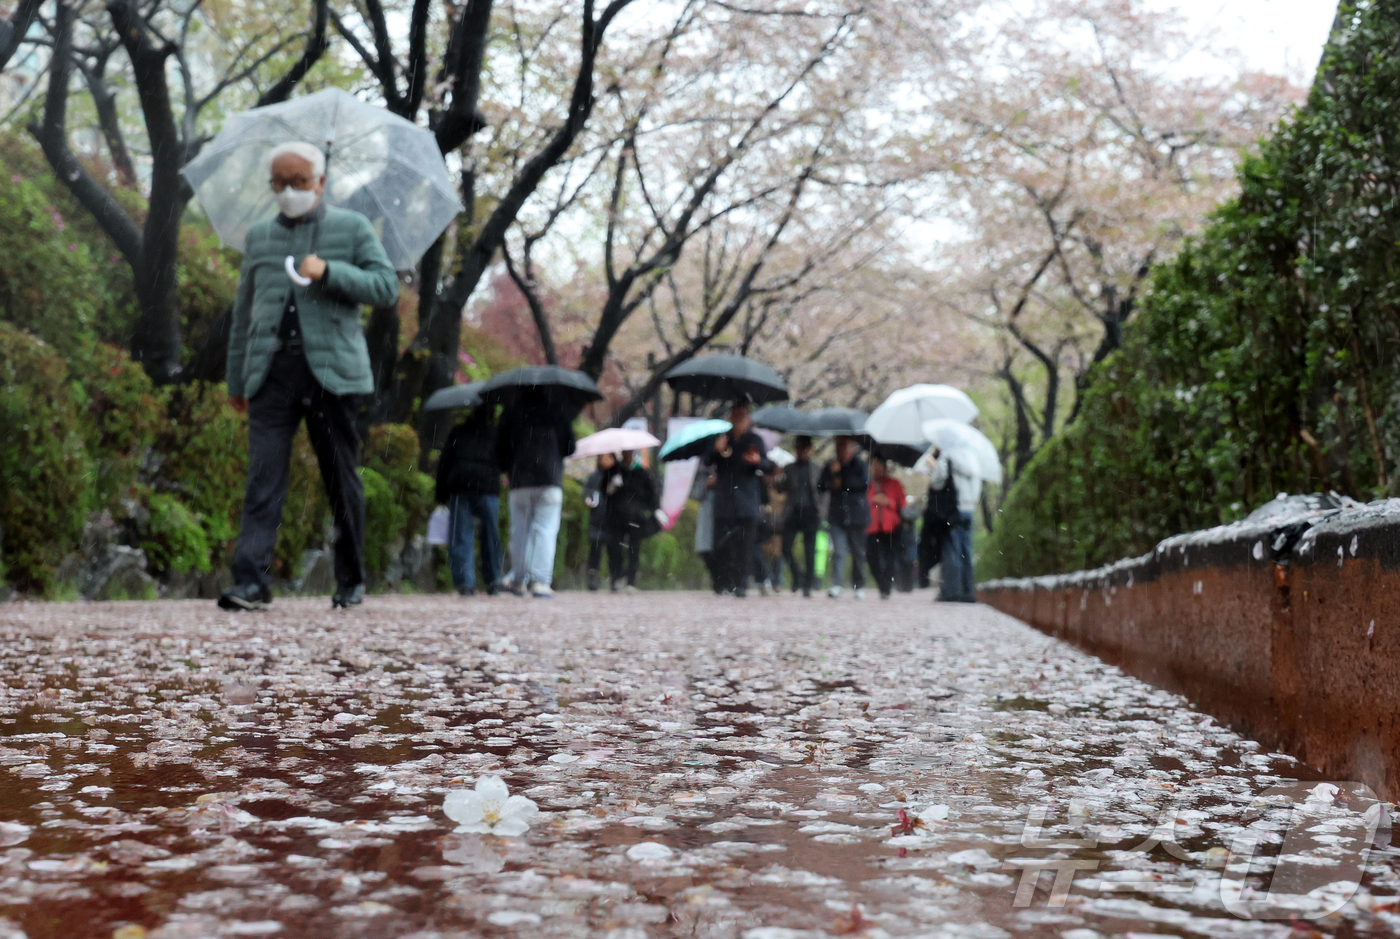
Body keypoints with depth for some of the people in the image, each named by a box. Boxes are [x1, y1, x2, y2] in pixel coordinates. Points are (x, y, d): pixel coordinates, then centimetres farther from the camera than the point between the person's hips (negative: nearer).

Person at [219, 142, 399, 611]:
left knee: (342, 482, 4)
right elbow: (243, 313, 21)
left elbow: (387, 288, 0)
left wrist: (329, 272, -14)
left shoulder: (352, 228, 9)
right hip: (272, 373, 2)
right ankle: (252, 581, -14)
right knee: (263, 478, -9)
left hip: (332, 371, -2)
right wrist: (236, 380, 20)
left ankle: (351, 581, 17)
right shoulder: (258, 237, 18)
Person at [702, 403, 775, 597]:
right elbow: (706, 461, 5)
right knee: (722, 544, -3)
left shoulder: (755, 440, 10)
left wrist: (758, 461, -17)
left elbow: (769, 466, 5)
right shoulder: (721, 438, 12)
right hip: (724, 502, 1)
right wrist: (717, 451, -15)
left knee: (745, 544, -5)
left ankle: (741, 584, -1)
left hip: (747, 504, -1)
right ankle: (724, 583, 4)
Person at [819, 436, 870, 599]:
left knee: (858, 552, 6)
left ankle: (859, 587, 18)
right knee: (838, 551, -12)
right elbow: (821, 486, 9)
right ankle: (836, 586, -20)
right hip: (837, 516, 2)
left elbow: (865, 482, -12)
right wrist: (831, 472, -7)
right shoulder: (831, 466, 13)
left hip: (856, 516, -2)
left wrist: (843, 484, -11)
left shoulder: (859, 464, 3)